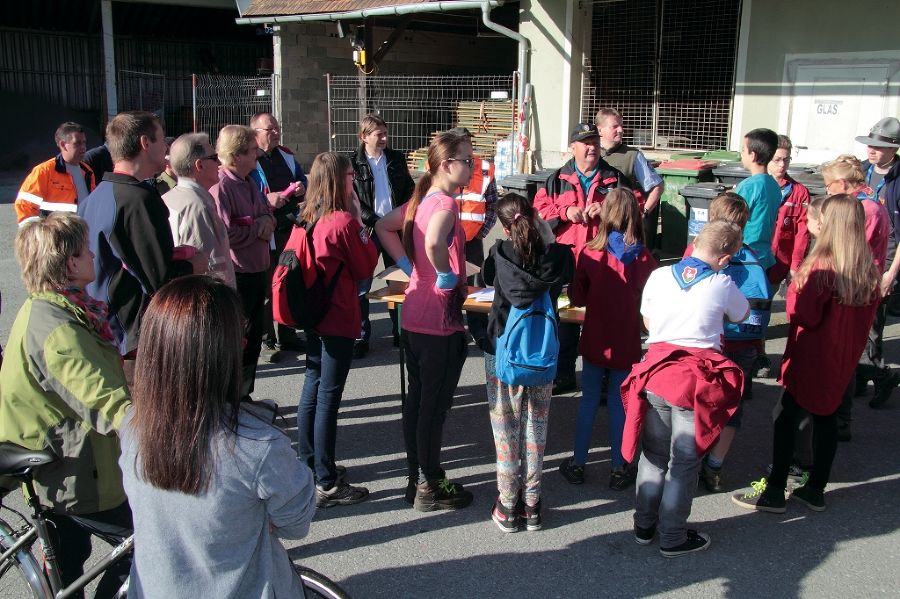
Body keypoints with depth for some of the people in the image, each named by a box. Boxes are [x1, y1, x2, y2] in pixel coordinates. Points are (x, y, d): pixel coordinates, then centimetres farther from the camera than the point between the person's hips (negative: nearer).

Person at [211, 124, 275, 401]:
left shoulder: (249, 183, 10)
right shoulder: (220, 186, -18)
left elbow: (268, 213, 19)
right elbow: (225, 233, -25)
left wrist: (267, 222, -4)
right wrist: (257, 227, -12)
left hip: (257, 269, 9)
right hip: (236, 274, -9)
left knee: (254, 335, 18)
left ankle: (244, 395, 34)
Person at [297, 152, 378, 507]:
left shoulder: (310, 219, 4)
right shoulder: (345, 222, -18)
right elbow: (367, 267, -7)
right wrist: (360, 223, -1)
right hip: (338, 320, -8)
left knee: (312, 391, 17)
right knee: (328, 398, -2)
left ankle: (308, 465, 31)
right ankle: (327, 484, 7)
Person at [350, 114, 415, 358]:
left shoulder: (397, 159, 7)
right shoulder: (353, 163, -5)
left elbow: (410, 189, 12)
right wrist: (375, 221, -14)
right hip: (368, 231, -3)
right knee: (362, 285, 2)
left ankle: (400, 332, 23)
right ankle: (361, 337, 12)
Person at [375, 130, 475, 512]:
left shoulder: (423, 199, 8)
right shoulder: (446, 203, -19)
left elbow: (383, 226, 20)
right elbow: (433, 241, -40)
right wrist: (446, 276, -23)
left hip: (413, 318, 9)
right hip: (440, 322, -9)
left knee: (416, 400, 17)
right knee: (435, 406, 4)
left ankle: (416, 478, 30)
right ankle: (430, 488, 17)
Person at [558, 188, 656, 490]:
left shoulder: (590, 253, -12)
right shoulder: (644, 258, -11)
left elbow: (576, 298, -4)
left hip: (595, 341, 0)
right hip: (627, 344, 0)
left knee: (589, 401, 14)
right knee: (619, 404, 11)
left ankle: (578, 464, 22)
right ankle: (619, 469, 20)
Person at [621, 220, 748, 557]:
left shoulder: (659, 276, -1)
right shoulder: (723, 285, -8)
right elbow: (741, 316, 13)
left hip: (656, 373, 3)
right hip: (697, 379, -3)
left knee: (654, 454, 17)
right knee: (684, 461, 8)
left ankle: (644, 526, 29)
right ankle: (672, 538, 18)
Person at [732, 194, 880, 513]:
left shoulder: (822, 267, -22)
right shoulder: (870, 269, 1)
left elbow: (806, 315, -22)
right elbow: (867, 316, 10)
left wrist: (794, 290, -8)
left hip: (812, 359, -7)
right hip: (845, 360, 7)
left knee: (786, 417, 3)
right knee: (826, 416, 17)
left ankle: (775, 492, 8)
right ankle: (816, 489, 27)